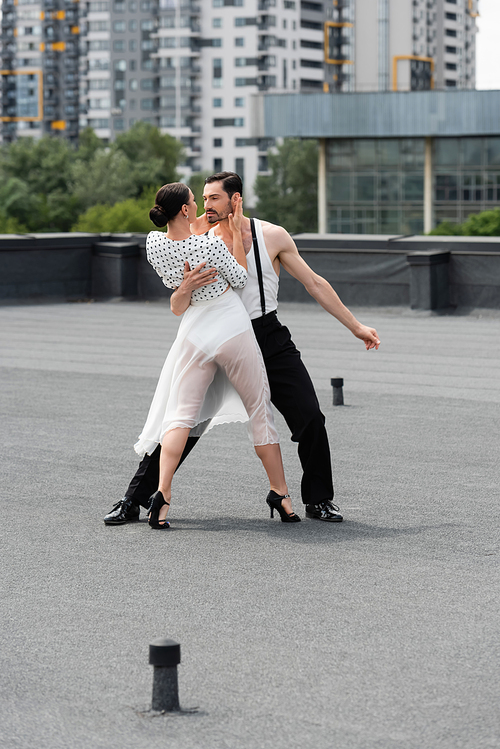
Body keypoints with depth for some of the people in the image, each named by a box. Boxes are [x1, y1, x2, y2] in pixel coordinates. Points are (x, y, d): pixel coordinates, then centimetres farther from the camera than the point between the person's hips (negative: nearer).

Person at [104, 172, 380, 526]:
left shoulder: (272, 236, -3)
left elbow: (315, 284, 5)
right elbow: (176, 308, -4)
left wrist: (356, 326, 6)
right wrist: (186, 288, -28)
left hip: (269, 338, 0)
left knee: (310, 418, -7)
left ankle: (319, 500, 12)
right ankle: (134, 500, 3)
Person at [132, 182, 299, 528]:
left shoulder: (154, 243, -5)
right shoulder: (211, 244, -20)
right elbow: (240, 279, -3)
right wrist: (237, 234, 2)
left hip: (195, 334, 3)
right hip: (234, 330, -3)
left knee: (179, 415, 4)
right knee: (260, 411, 11)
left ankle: (163, 493, -15)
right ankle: (280, 493, 17)